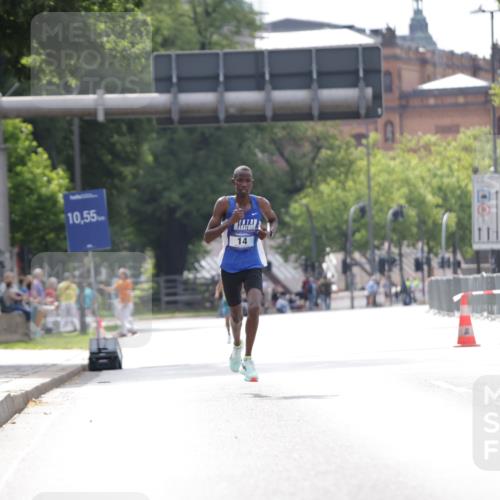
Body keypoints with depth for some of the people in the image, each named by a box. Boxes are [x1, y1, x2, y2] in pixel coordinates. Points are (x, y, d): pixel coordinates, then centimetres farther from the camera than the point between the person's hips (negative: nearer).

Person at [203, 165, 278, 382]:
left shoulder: (261, 204, -5)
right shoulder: (224, 204, -10)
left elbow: (274, 220, 18)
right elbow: (207, 237, -11)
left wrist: (269, 232, -5)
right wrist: (229, 222, -25)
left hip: (253, 266, 0)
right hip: (230, 267, 0)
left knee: (254, 307, -24)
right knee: (236, 313, 15)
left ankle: (248, 360, -14)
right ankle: (236, 346, 50)